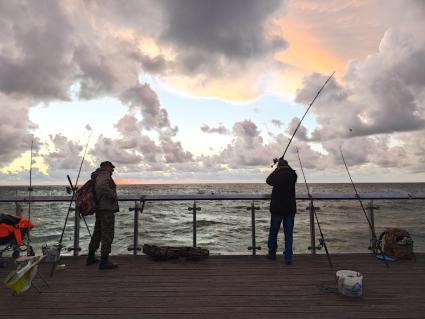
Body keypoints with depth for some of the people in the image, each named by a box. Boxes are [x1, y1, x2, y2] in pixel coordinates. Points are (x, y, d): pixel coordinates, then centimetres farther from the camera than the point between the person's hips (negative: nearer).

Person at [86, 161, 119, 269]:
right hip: (107, 209, -10)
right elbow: (102, 186, -32)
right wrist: (113, 196, -22)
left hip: (99, 209, 10)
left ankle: (91, 257, 26)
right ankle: (104, 261, -6)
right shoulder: (104, 175, -11)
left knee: (97, 233, 18)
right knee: (107, 235, -7)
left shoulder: (97, 176, 19)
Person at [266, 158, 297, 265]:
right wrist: (286, 166, 26)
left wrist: (276, 170, 18)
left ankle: (272, 254, 27)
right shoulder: (293, 174, -4)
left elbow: (268, 180, 9)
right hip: (290, 209, 2)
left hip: (277, 209, -2)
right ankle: (288, 258, 8)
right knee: (288, 234, 8)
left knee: (273, 232, 15)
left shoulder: (277, 175, -11)